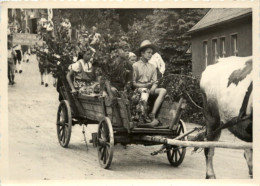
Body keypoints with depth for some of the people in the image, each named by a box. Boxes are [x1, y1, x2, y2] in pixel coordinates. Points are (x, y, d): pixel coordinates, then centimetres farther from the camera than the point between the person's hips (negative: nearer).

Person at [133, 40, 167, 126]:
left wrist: (152, 89, -13)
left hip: (150, 89, 5)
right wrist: (145, 85, -16)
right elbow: (133, 83, -3)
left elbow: (155, 83, 10)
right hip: (139, 89, -5)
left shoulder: (152, 67, 16)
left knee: (163, 91, -24)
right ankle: (145, 117, -11)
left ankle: (152, 115, -28)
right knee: (144, 99, -37)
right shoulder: (135, 66, 1)